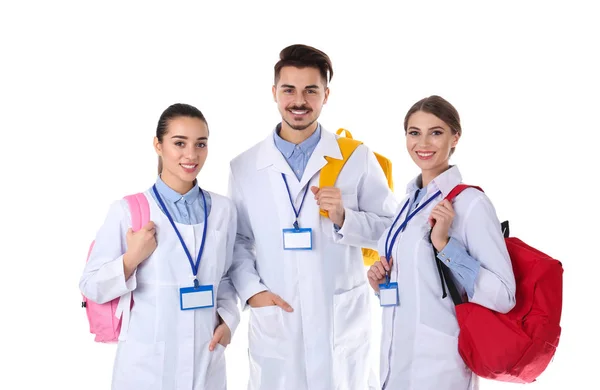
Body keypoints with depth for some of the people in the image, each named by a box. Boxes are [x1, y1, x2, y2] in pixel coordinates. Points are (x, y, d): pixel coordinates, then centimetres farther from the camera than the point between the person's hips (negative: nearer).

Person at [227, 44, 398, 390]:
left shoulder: (357, 158, 1)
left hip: (342, 324, -1)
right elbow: (237, 241, 9)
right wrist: (251, 289, -6)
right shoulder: (245, 167, 5)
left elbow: (392, 230, 2)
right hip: (274, 326, 1)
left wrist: (344, 218, -14)